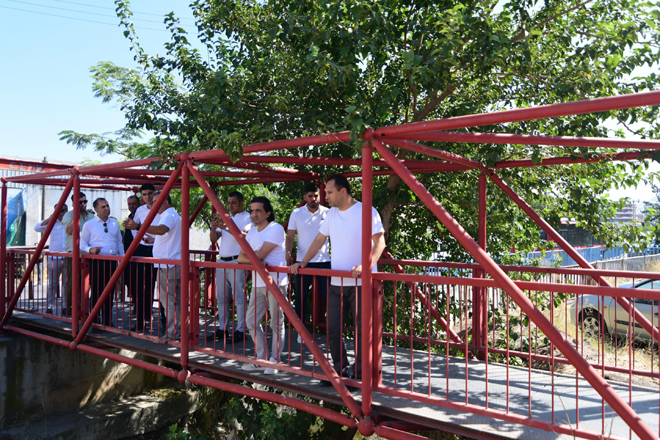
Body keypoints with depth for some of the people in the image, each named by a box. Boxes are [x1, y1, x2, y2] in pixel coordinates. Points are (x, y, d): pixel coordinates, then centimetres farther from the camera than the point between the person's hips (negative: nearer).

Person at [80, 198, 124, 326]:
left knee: (109, 292, 8)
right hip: (96, 261, -4)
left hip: (112, 261, 4)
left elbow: (119, 242, 18)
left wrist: (122, 258, 10)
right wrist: (90, 249, -17)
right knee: (96, 292, -4)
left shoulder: (115, 223, 14)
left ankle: (107, 322, 16)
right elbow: (82, 244, 3)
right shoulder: (89, 224, 2)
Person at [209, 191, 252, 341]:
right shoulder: (225, 218, 20)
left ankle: (240, 330, -2)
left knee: (238, 298, -7)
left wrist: (227, 228, -28)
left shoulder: (246, 217, -1)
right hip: (222, 261, 7)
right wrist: (213, 228, -7)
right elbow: (213, 239, 13)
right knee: (221, 297, 9)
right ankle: (222, 328, 17)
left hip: (236, 262, -7)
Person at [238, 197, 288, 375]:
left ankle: (274, 361, 14)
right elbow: (241, 257, 5)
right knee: (252, 322, 9)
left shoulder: (276, 229, -11)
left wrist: (249, 255, -1)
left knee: (276, 323, 1)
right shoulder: (252, 231, 13)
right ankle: (261, 359, 22)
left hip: (275, 283, -8)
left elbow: (260, 254, -19)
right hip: (258, 283, 8)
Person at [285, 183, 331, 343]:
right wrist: (288, 252, -13)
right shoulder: (296, 213, 4)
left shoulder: (327, 213, 2)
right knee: (301, 298, 6)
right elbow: (290, 236, 4)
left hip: (324, 261, -1)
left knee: (328, 297, 0)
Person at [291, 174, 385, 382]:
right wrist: (303, 261, 11)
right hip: (336, 282, 7)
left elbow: (380, 242, -15)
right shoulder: (332, 213, 13)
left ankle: (359, 373, 13)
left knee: (362, 329, 0)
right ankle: (341, 369, 24)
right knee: (332, 328, 9)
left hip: (360, 283, -7)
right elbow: (320, 239, 20)